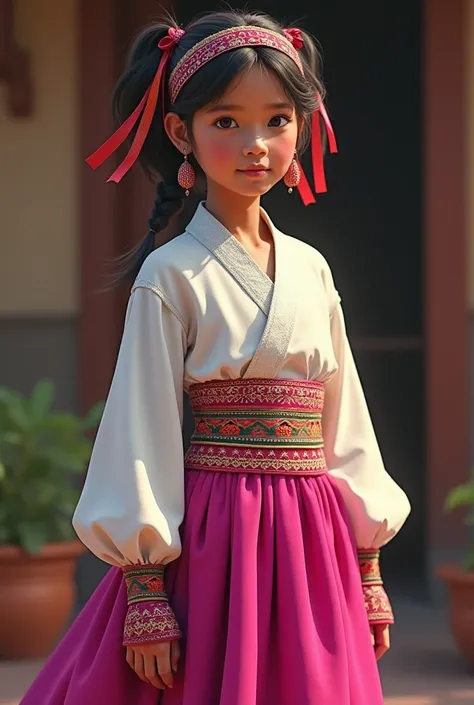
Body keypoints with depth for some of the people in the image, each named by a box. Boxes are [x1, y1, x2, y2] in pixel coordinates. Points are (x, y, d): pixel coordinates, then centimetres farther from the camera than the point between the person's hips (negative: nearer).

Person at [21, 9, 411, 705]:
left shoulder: (311, 270, 10)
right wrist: (146, 594, -13)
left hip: (313, 550, 5)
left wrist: (368, 573, 13)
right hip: (213, 543, -5)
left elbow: (344, 425, 14)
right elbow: (142, 435, -8)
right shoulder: (172, 275, -6)